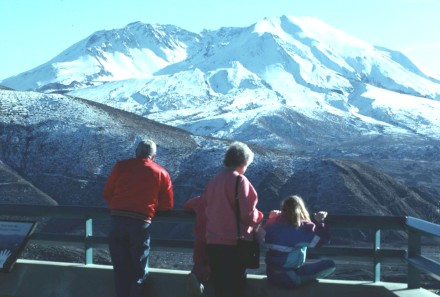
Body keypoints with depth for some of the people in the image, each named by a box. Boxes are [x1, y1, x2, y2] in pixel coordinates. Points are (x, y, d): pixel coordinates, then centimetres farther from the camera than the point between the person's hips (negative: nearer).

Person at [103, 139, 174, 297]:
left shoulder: (121, 166, 7)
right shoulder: (161, 173, 5)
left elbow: (107, 193, 8)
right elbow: (167, 204, 8)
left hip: (118, 221, 1)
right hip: (141, 224, -1)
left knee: (120, 268, 12)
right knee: (139, 270, 8)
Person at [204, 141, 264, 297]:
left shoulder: (213, 181, 11)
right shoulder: (239, 180, -10)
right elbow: (247, 213, -15)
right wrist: (258, 216, 5)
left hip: (213, 243, 7)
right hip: (234, 243, -7)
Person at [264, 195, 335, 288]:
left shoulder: (273, 223, 0)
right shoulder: (303, 227, -14)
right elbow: (324, 238, -13)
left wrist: (272, 215, 27)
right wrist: (320, 221, 1)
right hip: (289, 278, -6)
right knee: (329, 264, -1)